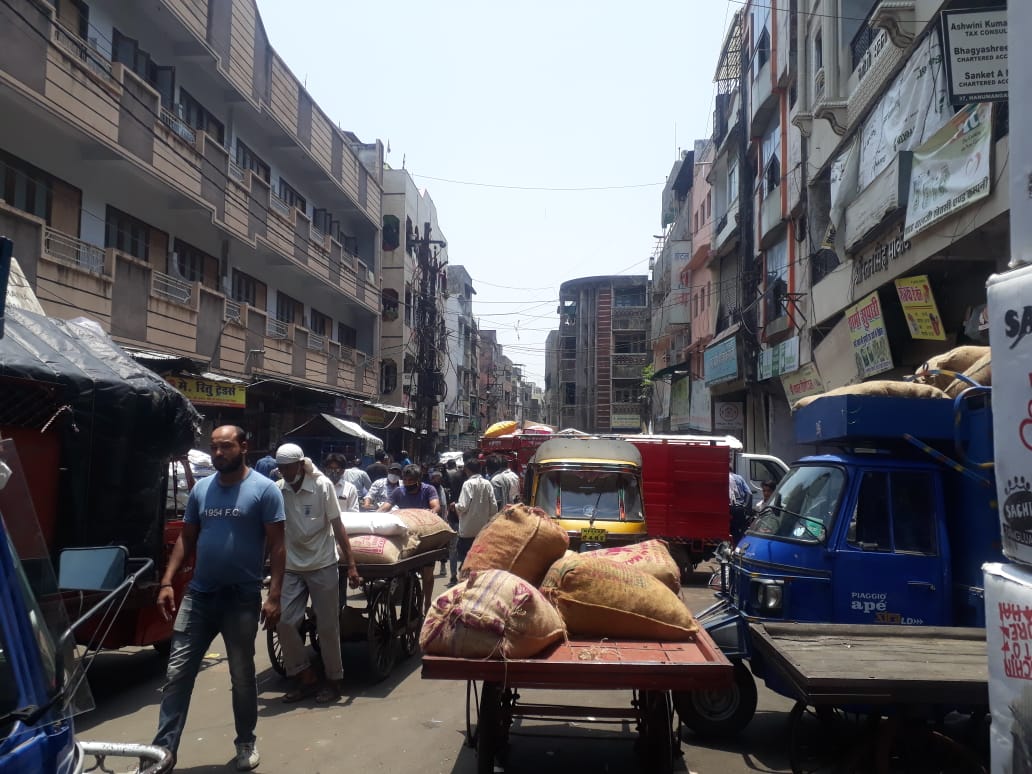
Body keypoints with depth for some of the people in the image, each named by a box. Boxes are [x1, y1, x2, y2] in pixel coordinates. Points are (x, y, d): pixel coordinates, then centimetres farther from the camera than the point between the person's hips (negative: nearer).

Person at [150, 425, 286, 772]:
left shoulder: (264, 489, -9)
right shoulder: (201, 489, 5)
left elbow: (276, 545, -10)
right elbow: (186, 538, 11)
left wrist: (274, 595, -16)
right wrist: (167, 582, 1)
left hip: (242, 598, -4)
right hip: (198, 594, 4)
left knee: (242, 676, 12)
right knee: (177, 673, 4)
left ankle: (245, 742, 31)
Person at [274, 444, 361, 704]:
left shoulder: (323, 485, -12)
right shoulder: (277, 490, -4)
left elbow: (337, 526, -10)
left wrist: (351, 566, -12)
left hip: (322, 565, -3)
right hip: (292, 567, 3)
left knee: (328, 625, 4)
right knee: (283, 622, 1)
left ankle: (334, 680, 21)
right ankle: (306, 677, 18)